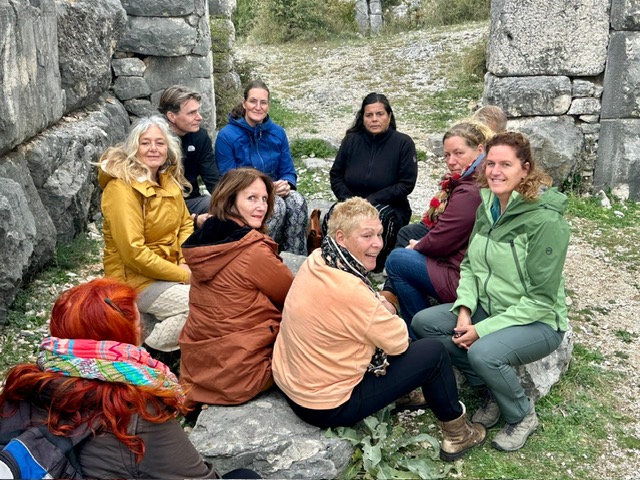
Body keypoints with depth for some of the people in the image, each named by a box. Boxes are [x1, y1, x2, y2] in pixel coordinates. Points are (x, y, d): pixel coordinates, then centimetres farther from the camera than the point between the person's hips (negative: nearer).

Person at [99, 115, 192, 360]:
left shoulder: (169, 180, 5)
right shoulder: (122, 188, -20)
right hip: (133, 278, -8)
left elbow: (185, 225, 12)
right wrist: (182, 275, -19)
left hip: (169, 269, 8)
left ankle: (157, 331, 8)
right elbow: (134, 253, -24)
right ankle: (152, 353, -2)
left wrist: (187, 263, -7)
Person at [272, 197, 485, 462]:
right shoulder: (349, 291, -31)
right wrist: (385, 308, 1)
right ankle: (456, 434, 21)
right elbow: (398, 342, -16)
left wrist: (380, 303, -6)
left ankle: (404, 391, 38)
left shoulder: (315, 261, -6)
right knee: (434, 352, -1)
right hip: (327, 406, -8)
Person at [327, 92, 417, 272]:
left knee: (382, 218, -37)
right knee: (332, 217, -30)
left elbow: (406, 184, -7)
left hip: (390, 207, -2)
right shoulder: (351, 140, 7)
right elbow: (336, 175, 12)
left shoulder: (403, 143, -2)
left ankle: (378, 266, -11)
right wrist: (349, 200, -8)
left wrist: (372, 200, -15)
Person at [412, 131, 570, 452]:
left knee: (484, 352, -34)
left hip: (537, 321, -7)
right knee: (423, 322, -7)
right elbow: (470, 264, 6)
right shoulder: (488, 206, 0)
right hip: (488, 307, 8)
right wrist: (465, 310, -11)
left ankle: (522, 416, -1)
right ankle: (491, 388, 7)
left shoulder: (545, 220, -22)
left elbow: (541, 299, -22)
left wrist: (483, 329, -23)